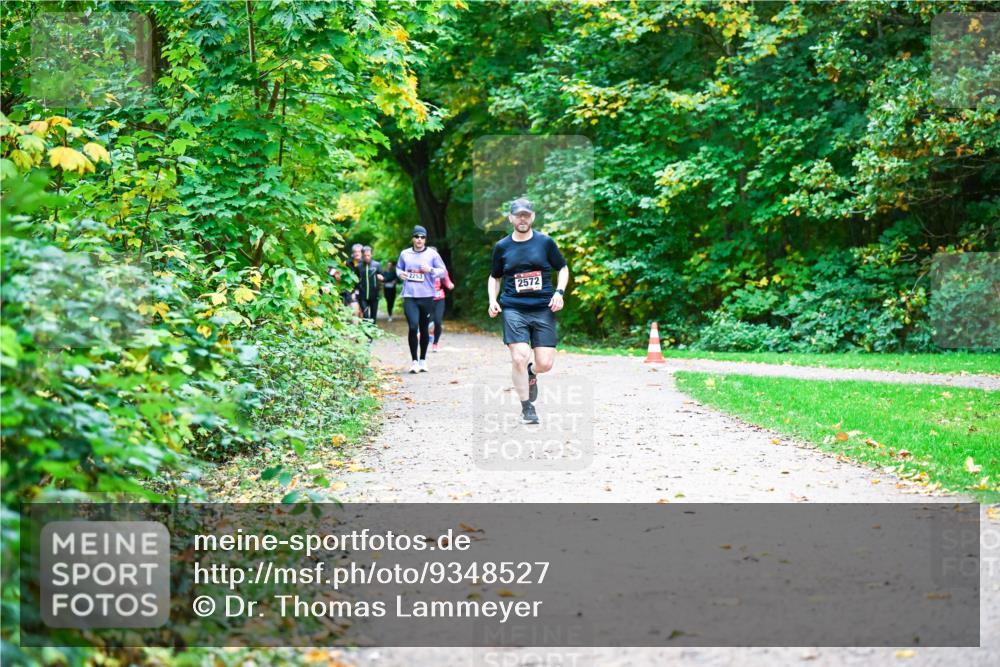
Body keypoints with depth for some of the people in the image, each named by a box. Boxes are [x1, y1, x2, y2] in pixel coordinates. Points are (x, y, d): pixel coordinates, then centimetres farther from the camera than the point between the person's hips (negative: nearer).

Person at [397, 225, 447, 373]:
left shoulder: (432, 254, 2)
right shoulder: (405, 254, 7)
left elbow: (443, 271, 5)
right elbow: (398, 267, 22)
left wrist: (431, 270, -13)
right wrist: (400, 273, -1)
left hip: (427, 296, 0)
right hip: (409, 296, 0)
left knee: (424, 329, 10)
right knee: (413, 327, -15)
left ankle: (423, 360, 25)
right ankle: (414, 360, -4)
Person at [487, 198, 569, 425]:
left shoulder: (545, 242, 5)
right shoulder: (502, 247, 8)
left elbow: (563, 269, 15)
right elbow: (495, 277, 20)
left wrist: (559, 292, -2)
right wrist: (493, 300, 4)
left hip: (543, 310, 0)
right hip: (514, 310, 0)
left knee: (545, 364, -7)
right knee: (519, 358, -16)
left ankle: (531, 373, 32)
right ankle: (526, 408, 2)